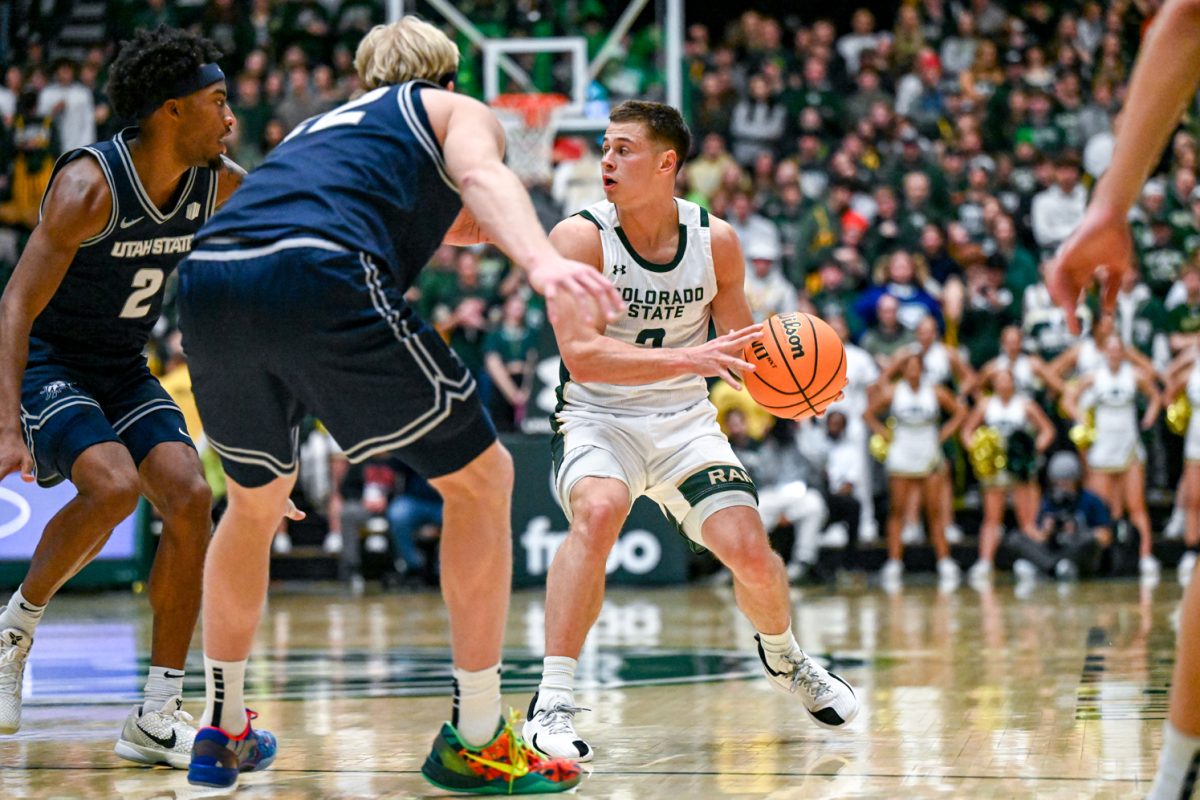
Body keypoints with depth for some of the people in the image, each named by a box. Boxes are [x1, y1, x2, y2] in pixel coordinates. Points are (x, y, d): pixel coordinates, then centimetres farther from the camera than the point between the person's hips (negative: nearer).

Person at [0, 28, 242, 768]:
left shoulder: (220, 185, -6)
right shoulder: (88, 185, -26)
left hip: (124, 371, 6)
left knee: (190, 496, -14)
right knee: (114, 485, -30)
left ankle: (158, 718, -8)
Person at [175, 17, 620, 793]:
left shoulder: (322, 126, 42)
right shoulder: (457, 110, 23)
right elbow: (480, 176, -2)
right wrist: (541, 259, -20)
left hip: (207, 276, 6)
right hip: (320, 275, -6)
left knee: (256, 497, 31)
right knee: (480, 477, 10)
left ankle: (221, 731, 37)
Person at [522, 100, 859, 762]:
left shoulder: (716, 241, -4)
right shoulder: (580, 237, -15)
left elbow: (744, 349, 8)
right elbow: (581, 355, -27)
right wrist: (690, 359, -37)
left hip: (685, 422, 3)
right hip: (597, 418, -3)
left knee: (749, 551, -12)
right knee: (598, 512, -34)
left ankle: (782, 657, 25)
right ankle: (552, 704, -30)